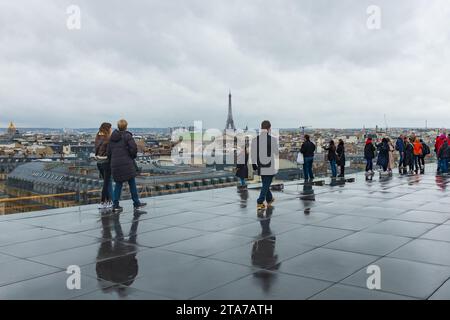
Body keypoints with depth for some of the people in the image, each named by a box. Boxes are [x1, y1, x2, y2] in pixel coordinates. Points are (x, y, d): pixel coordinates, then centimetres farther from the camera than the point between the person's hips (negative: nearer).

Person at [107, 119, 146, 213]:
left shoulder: (112, 137, 10)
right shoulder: (127, 136, -8)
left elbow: (109, 152, 11)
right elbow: (134, 148, -17)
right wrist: (133, 156, 1)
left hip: (115, 164, 5)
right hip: (127, 164, -5)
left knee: (118, 184, 11)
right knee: (132, 183, 6)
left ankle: (115, 205, 7)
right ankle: (136, 203, 14)